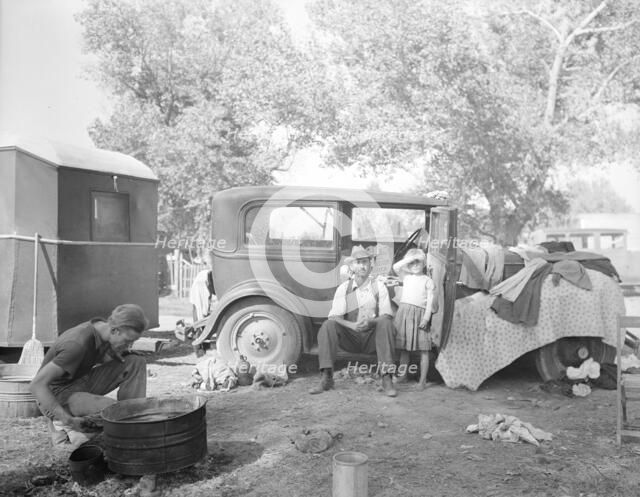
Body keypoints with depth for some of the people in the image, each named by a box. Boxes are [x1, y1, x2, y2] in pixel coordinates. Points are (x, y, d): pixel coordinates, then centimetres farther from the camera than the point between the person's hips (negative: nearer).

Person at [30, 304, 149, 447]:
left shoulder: (102, 326, -6)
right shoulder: (77, 344, -31)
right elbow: (36, 384, -30)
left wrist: (117, 354, -6)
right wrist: (68, 420, -32)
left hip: (80, 384, 8)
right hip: (56, 398, -8)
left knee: (137, 363, -8)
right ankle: (65, 424, -8)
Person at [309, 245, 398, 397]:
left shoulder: (379, 287, 0)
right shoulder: (343, 288, 1)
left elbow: (386, 316, -8)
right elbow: (334, 317, -9)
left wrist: (370, 322, -30)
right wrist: (352, 325, -29)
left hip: (373, 338, -1)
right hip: (350, 338, 1)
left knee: (386, 324, -31)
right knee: (328, 325, -26)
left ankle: (387, 378, -30)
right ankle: (326, 379, -27)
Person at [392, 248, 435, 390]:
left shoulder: (427, 280, 5)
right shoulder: (406, 277, 13)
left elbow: (430, 301, -2)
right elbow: (396, 267, -5)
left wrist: (426, 318, -11)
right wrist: (410, 258, -4)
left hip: (420, 314, -3)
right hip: (404, 312, 3)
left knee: (423, 349, -3)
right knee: (404, 347, 8)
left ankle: (422, 380, 3)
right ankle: (402, 375, 19)